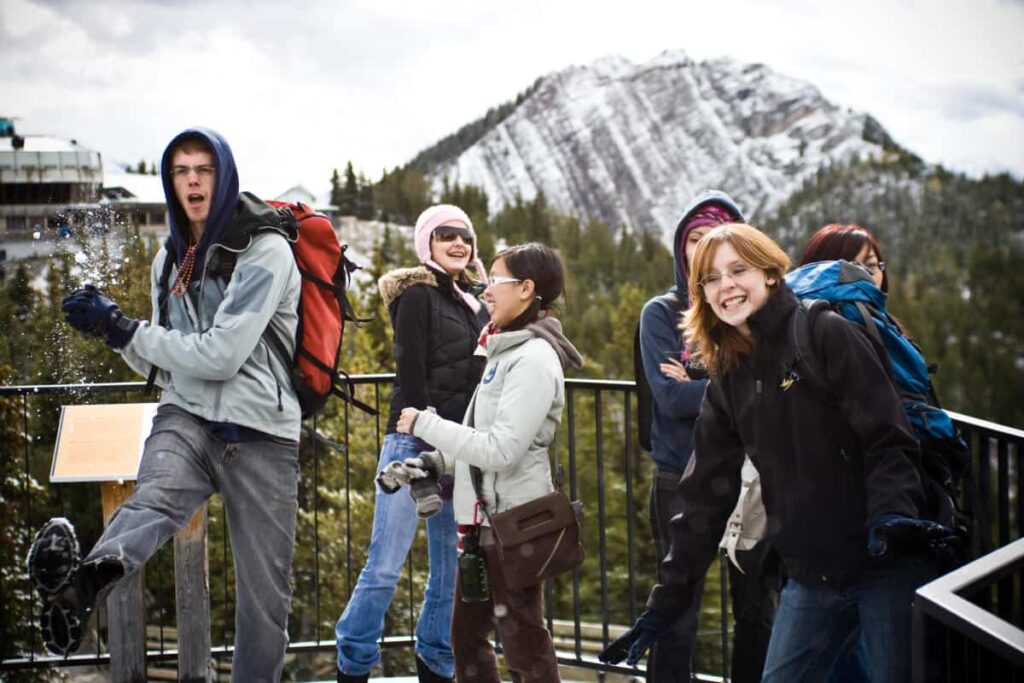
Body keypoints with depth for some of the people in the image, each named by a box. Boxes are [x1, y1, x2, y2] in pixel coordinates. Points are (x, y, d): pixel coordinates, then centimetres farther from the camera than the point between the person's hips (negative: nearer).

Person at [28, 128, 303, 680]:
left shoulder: (266, 250, -5)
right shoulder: (170, 260, 16)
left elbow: (220, 355, -14)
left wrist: (122, 328, -8)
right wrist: (114, 333, 5)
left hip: (261, 432, -2)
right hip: (187, 417, 3)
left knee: (265, 589, 1)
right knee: (153, 501, -32)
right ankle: (81, 583, -62)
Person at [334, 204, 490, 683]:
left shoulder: (474, 302, 17)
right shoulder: (418, 296, -4)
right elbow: (411, 377, -10)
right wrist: (434, 452, -15)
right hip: (416, 445, -7)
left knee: (453, 564, 7)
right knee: (385, 565, -7)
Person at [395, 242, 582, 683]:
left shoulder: (535, 359, -16)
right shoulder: (507, 349, 14)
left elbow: (499, 450, -23)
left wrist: (425, 424, -16)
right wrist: (435, 463, 7)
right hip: (484, 516, 10)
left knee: (523, 644, -2)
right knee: (467, 635, 16)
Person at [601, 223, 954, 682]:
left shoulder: (828, 335, -5)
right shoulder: (727, 378, 10)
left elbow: (888, 437, -12)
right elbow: (705, 494, 12)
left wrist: (892, 514, -31)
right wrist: (667, 599, 9)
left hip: (886, 564, -5)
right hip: (810, 579, 5)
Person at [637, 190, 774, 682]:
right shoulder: (662, 313, 0)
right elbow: (671, 398, -12)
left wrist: (698, 387, -14)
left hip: (750, 476, 2)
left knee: (756, 609, 10)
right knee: (677, 614, 0)